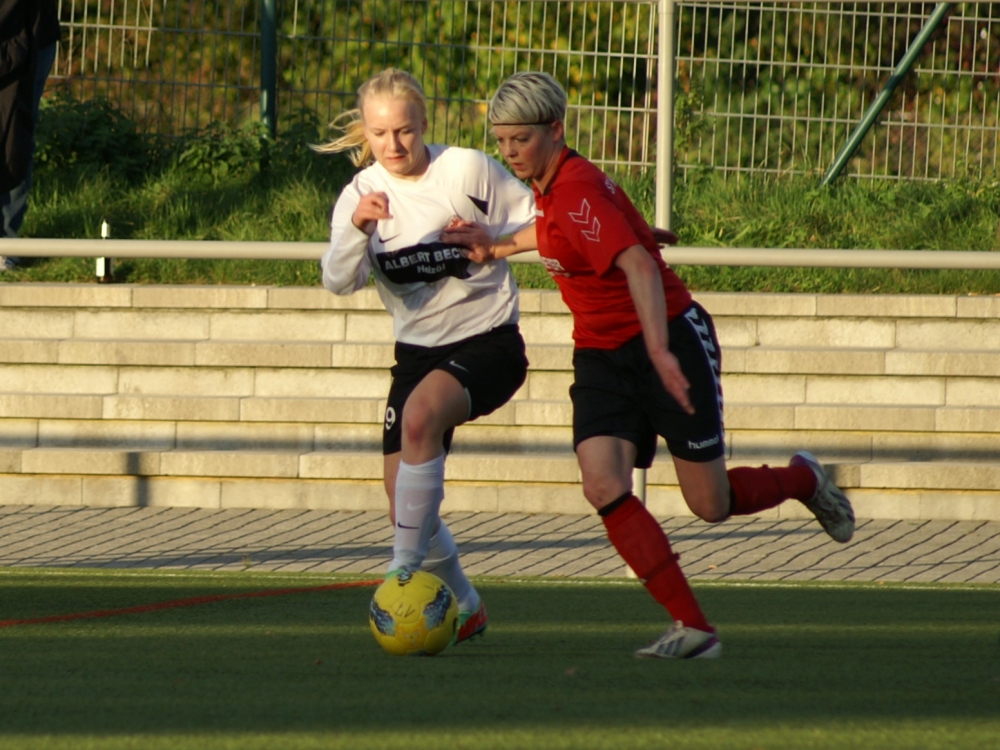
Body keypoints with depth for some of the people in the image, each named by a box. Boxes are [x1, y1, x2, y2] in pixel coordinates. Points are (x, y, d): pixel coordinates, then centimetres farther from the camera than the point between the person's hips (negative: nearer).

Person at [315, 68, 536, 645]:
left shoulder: (468, 170, -9)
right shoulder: (363, 193, -1)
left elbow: (538, 226, 1)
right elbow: (339, 280, -18)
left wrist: (490, 240, -17)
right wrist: (358, 227, -35)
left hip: (488, 341, -5)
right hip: (418, 348, 5)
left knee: (421, 415, -34)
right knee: (404, 498, 0)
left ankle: (407, 569, -28)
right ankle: (464, 608, 24)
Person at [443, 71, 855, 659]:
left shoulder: (578, 190, -24)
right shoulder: (550, 187, 4)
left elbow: (638, 265, -37)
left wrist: (660, 351, -48)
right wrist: (499, 246, 27)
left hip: (671, 341, -8)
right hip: (602, 356, 8)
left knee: (712, 506, -1)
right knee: (604, 487, -14)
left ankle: (803, 480, 32)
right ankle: (694, 628, -12)